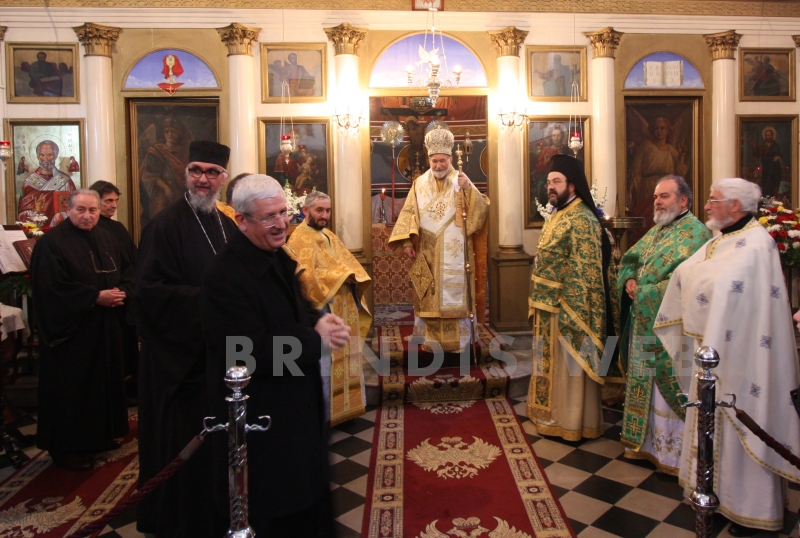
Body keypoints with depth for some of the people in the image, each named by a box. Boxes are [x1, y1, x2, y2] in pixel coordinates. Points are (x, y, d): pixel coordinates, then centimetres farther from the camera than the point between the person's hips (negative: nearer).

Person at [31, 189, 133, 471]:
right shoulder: (52, 242, -11)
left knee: (104, 381, 14)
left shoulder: (107, 239, 10)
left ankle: (100, 435, 29)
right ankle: (65, 448, 16)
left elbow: (128, 271, 11)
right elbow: (52, 287, -18)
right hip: (70, 329, -7)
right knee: (70, 388, 2)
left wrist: (122, 291, -10)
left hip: (106, 328, 7)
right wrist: (95, 297, -20)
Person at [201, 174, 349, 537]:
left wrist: (317, 322, -10)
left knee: (307, 498, 25)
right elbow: (253, 353, -28)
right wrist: (316, 339, -22)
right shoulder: (224, 276, -25)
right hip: (260, 418, -8)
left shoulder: (278, 258, 2)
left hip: (298, 405, 8)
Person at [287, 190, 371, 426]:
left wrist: (351, 279, -6)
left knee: (343, 357, 16)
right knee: (323, 361, -1)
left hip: (343, 308, 9)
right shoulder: (299, 239, -13)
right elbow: (307, 275, -25)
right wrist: (338, 278, -18)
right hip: (321, 309, -9)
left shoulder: (330, 236, 16)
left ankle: (341, 404, 31)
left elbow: (349, 263, 15)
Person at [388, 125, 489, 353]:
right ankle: (430, 340, 16)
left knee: (455, 296, 2)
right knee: (429, 298, 5)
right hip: (427, 255, 2)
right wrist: (407, 241, -8)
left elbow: (481, 209, -7)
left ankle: (458, 341, 13)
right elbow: (408, 213, 3)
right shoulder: (420, 184, 7)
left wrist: (469, 188, -22)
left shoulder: (461, 181, 2)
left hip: (454, 254, -1)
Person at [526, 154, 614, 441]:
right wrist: (539, 304, 15)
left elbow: (584, 273, -21)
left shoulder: (581, 220, -17)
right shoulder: (559, 215, 13)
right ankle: (554, 413, 32)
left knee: (568, 365, 3)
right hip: (549, 306, 9)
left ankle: (570, 423, 18)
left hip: (567, 307, -9)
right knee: (553, 362, 18)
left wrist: (569, 312, -23)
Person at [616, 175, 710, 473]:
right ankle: (646, 442, 31)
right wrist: (629, 281, -3)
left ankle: (672, 451, 16)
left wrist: (642, 293, -17)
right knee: (645, 386, 17)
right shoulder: (656, 230, 15)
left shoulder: (695, 233, -13)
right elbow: (629, 259, 17)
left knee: (669, 389, 1)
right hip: (644, 324, 9)